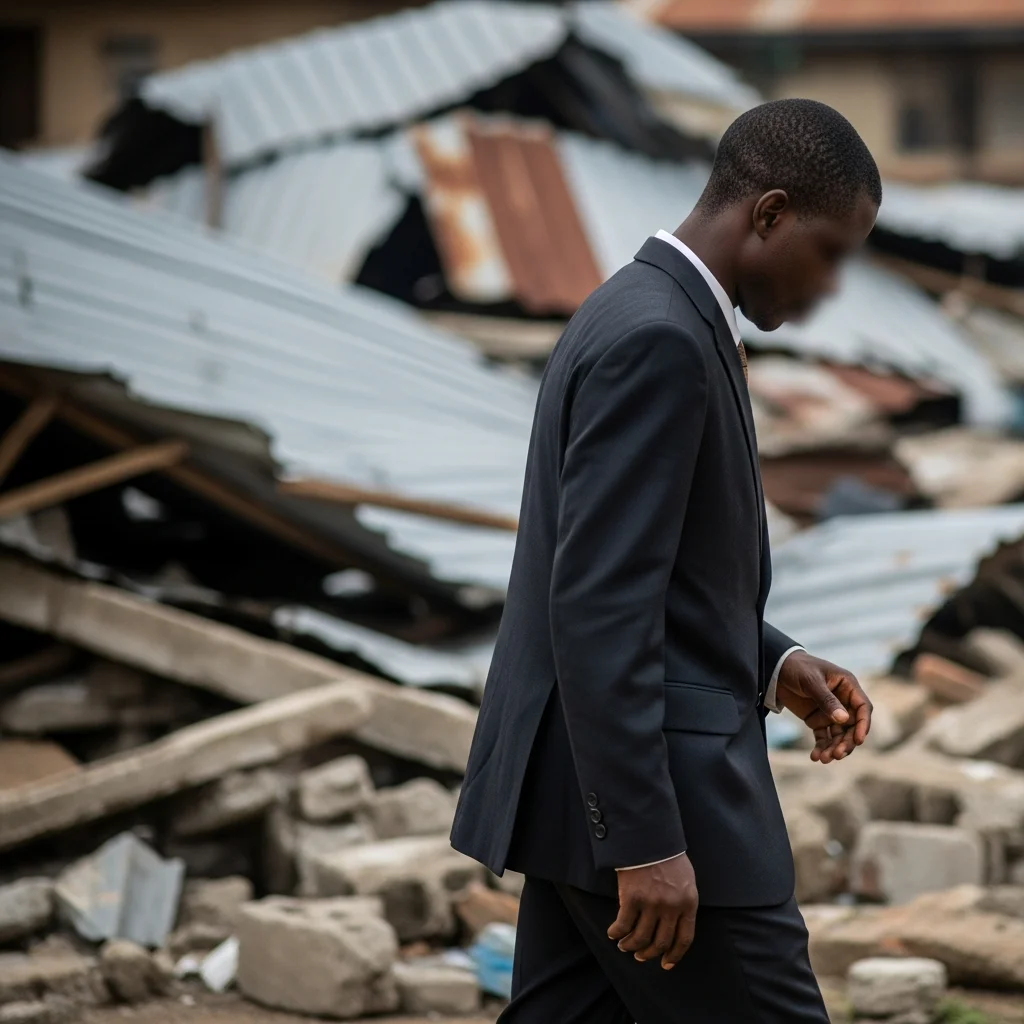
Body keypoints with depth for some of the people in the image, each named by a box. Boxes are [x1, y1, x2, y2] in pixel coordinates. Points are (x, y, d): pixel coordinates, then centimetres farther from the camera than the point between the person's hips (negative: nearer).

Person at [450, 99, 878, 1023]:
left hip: (601, 784, 10)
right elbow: (598, 608, -24)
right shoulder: (659, 341, -19)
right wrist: (646, 842, -26)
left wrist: (773, 666, 12)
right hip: (643, 791, -10)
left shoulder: (644, 319, 14)